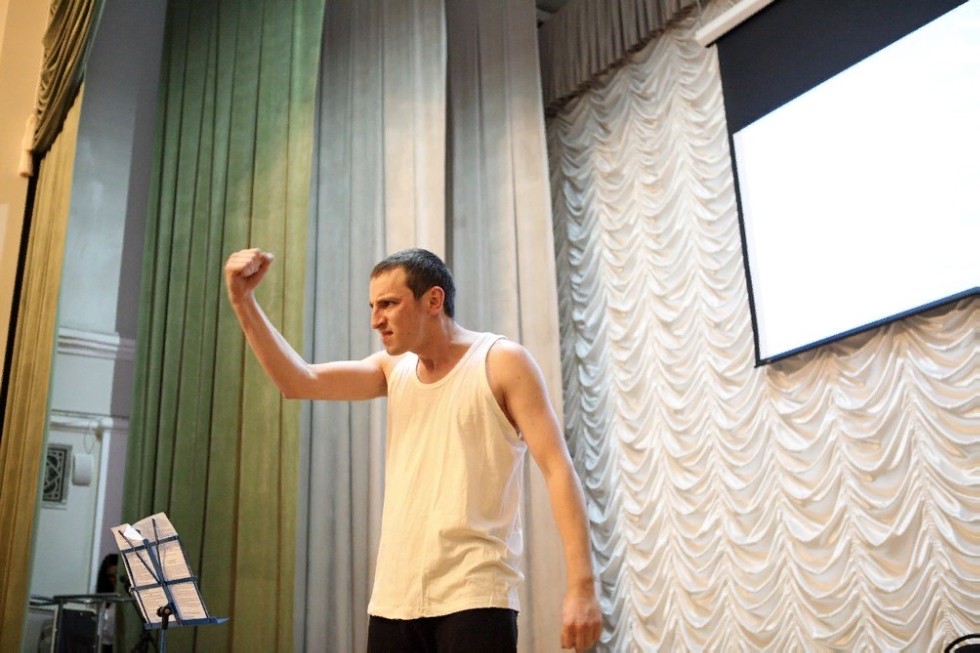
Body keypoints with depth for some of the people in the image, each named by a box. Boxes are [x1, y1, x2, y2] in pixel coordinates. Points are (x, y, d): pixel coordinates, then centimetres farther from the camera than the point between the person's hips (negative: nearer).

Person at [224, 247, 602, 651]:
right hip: (394, 599, 6)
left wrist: (582, 586, -18)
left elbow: (558, 469, -10)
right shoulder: (393, 369, 14)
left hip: (475, 596, -5)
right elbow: (299, 383, 5)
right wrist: (243, 301, -4)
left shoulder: (502, 362, -3)